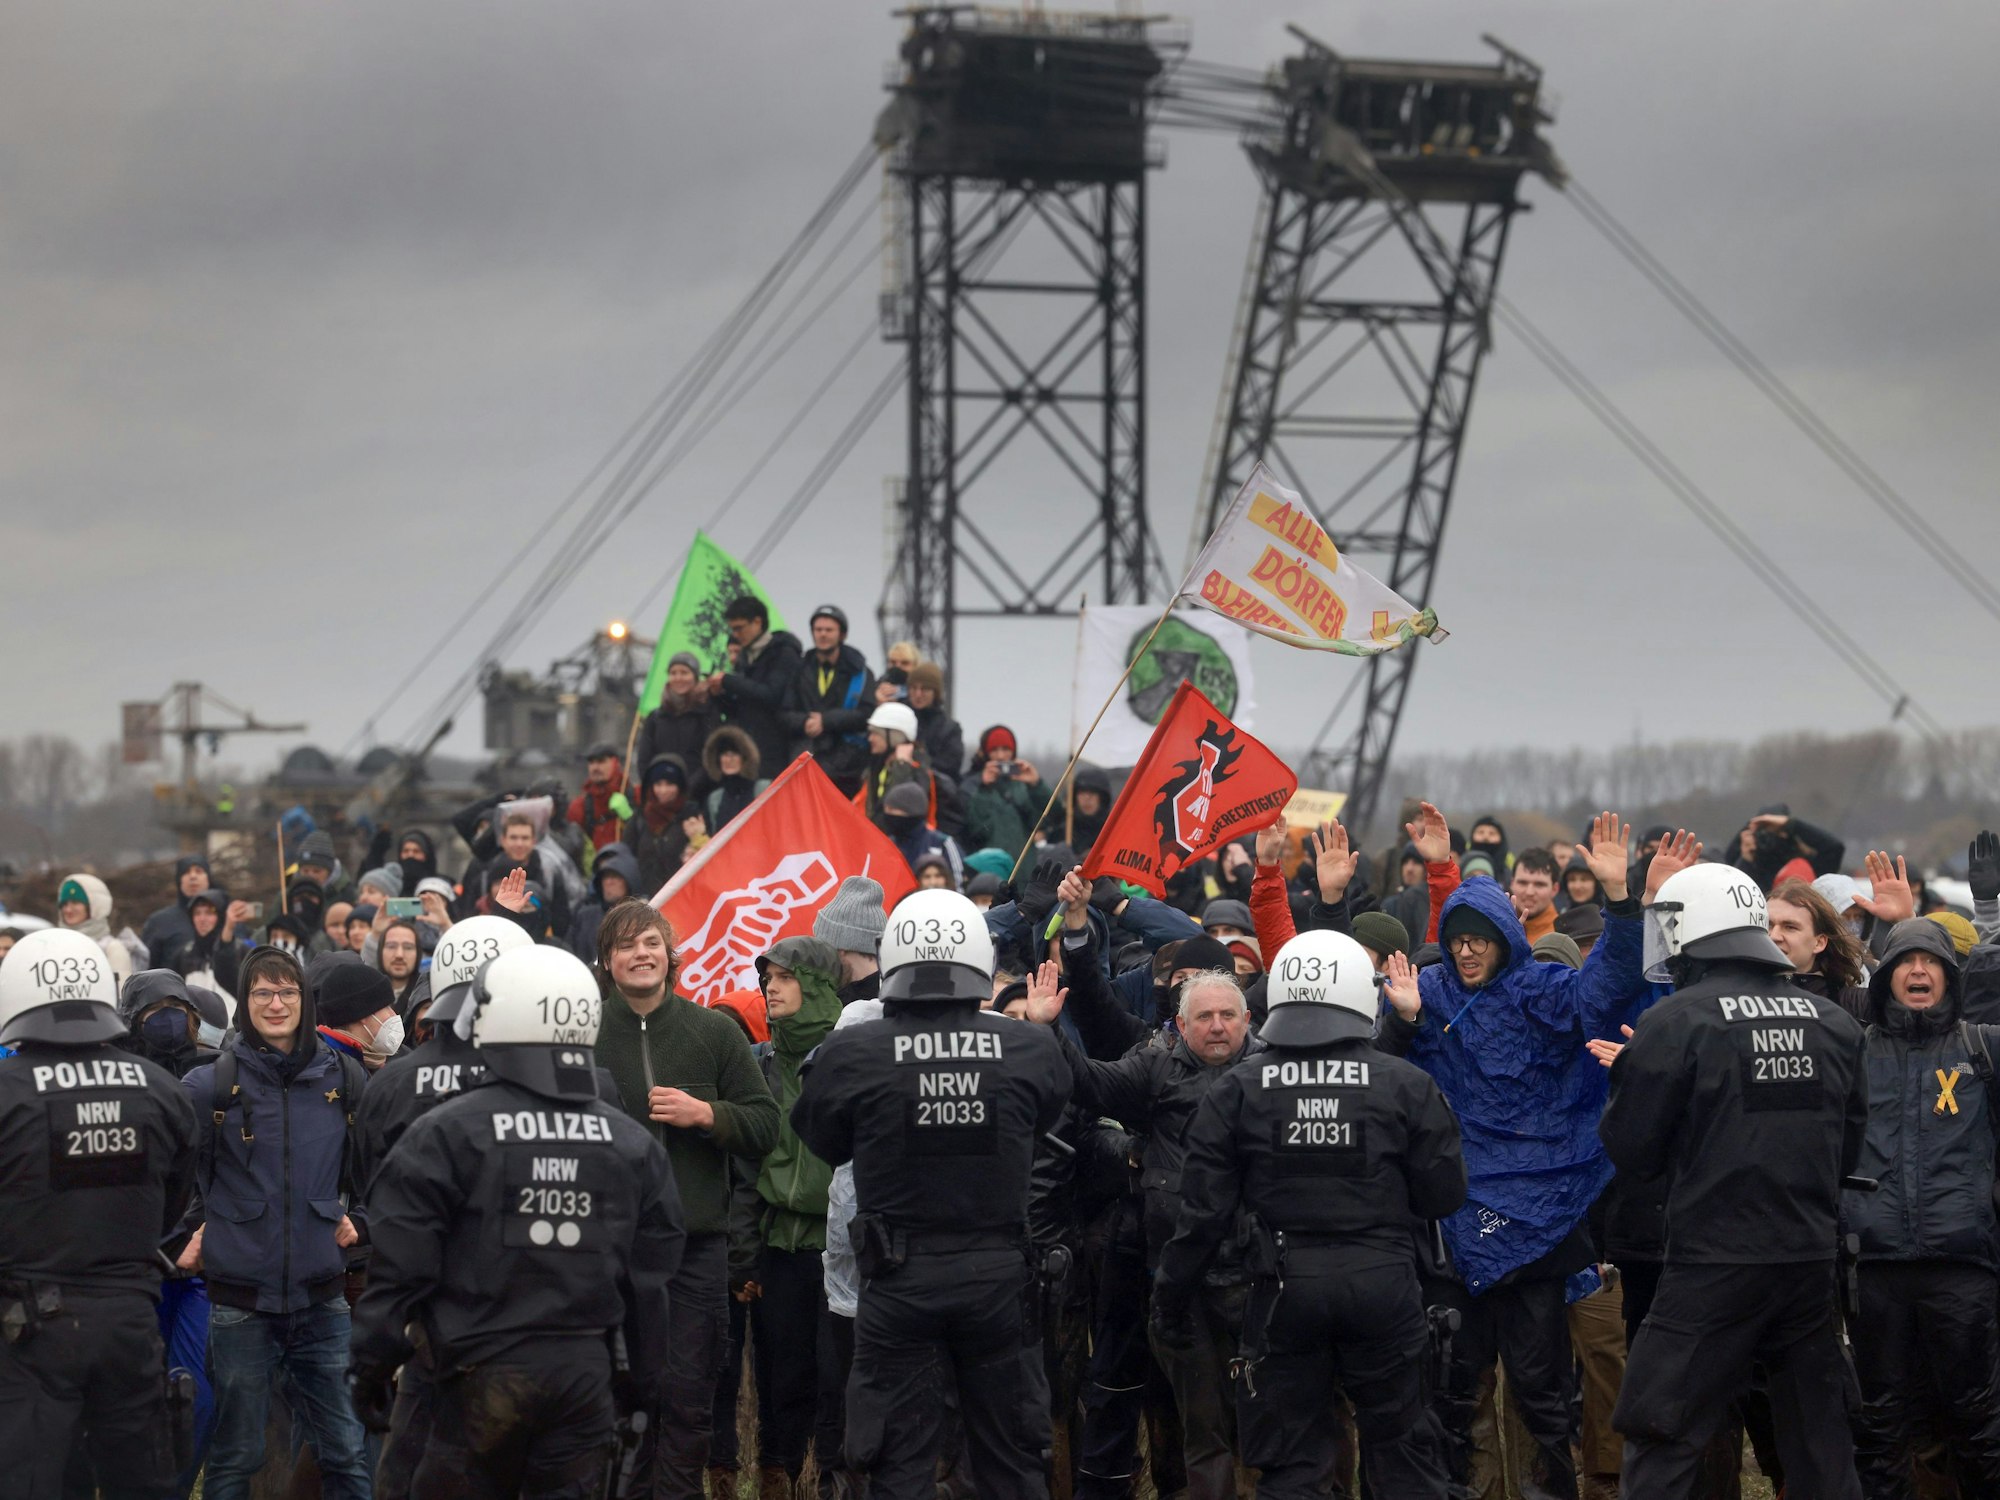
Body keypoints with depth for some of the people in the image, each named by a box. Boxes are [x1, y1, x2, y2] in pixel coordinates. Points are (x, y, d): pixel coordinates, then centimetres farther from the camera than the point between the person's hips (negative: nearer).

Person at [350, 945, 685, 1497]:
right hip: (587, 1370, 4)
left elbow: (401, 1263, -7)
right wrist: (642, 1382, 21)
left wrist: (374, 1363, 3)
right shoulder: (631, 1143, 7)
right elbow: (651, 1279, 11)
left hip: (486, 1371, -4)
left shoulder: (448, 1134, -7)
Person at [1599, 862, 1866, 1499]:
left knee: (1662, 1444, 0)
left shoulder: (1676, 1022, -11)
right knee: (1820, 1445, 15)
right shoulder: (1833, 1023, 5)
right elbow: (1851, 1146, 13)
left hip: (1716, 1264, -5)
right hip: (1812, 1257, 5)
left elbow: (1629, 1148, -5)